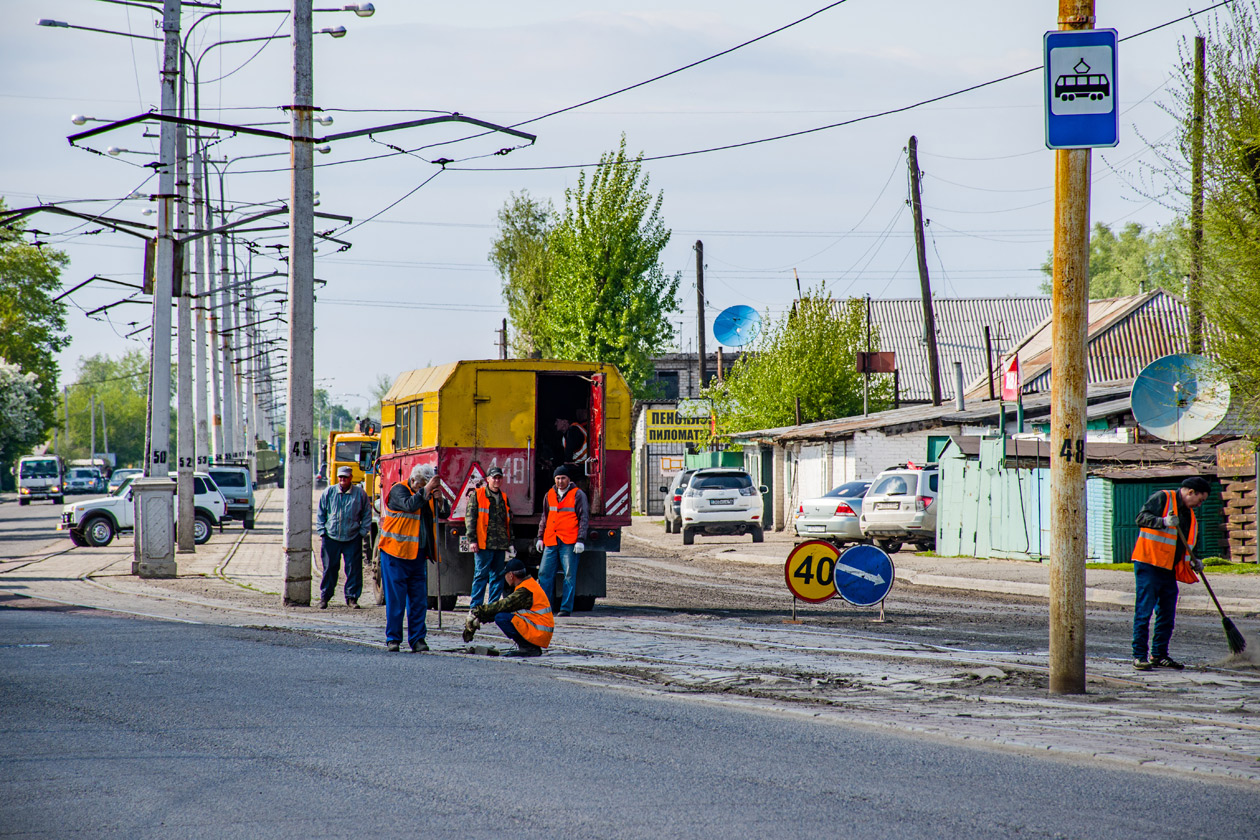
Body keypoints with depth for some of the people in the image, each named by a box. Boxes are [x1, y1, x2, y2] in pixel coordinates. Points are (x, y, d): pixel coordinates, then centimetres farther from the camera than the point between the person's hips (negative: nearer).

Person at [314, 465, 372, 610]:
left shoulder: (360, 493, 1)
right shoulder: (329, 492, 3)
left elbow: (367, 514, 10)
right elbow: (320, 513, 11)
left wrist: (363, 531, 2)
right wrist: (321, 531, 3)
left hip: (352, 539, 0)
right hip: (330, 537, 0)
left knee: (354, 569, 0)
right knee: (329, 568, 5)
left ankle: (352, 597, 9)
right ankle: (324, 597, 15)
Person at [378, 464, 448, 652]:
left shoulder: (427, 495, 12)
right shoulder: (398, 490, -7)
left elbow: (445, 514, 9)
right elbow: (409, 504, -26)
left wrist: (439, 499, -9)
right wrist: (426, 490, -24)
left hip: (418, 555, 6)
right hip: (396, 554, -6)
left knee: (419, 600, 4)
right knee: (396, 599, -3)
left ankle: (417, 639, 8)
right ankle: (392, 639, 4)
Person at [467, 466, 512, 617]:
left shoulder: (504, 498, 18)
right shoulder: (477, 495, 3)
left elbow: (509, 522, 22)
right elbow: (471, 518, -2)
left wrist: (510, 542, 16)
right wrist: (472, 539, -10)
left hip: (501, 545, 5)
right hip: (483, 544, -5)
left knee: (498, 576, 5)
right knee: (481, 576, -6)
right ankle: (474, 607, -4)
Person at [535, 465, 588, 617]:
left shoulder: (577, 494, 0)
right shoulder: (550, 495, 14)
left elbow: (584, 518, -2)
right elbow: (544, 517, 23)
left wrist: (580, 540, -9)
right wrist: (540, 537, 17)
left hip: (569, 542, -5)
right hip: (551, 541, 5)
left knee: (569, 575, -2)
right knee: (544, 573, 1)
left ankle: (566, 608, 2)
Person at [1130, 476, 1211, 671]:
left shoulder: (1189, 515, 19)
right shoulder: (1162, 498, -5)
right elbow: (1142, 518, -16)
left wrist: (1193, 562, 7)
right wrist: (1163, 522, -31)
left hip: (1169, 570, 8)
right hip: (1148, 565, -8)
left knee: (1167, 614, 8)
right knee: (1144, 612, -7)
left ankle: (1159, 655, 16)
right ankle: (1139, 656, -4)